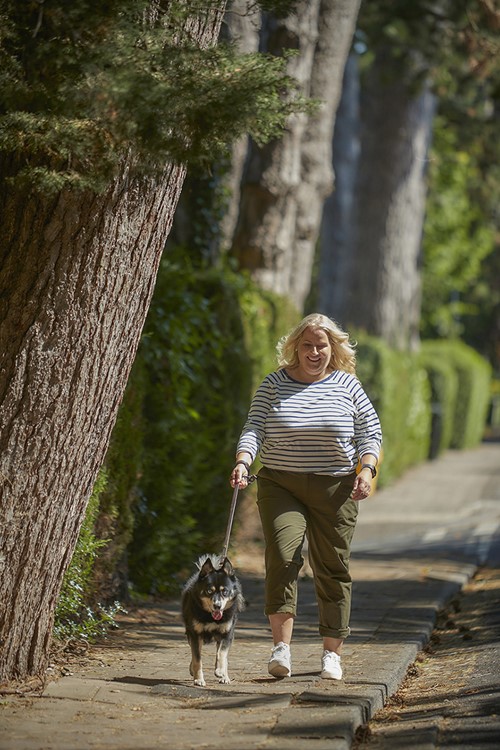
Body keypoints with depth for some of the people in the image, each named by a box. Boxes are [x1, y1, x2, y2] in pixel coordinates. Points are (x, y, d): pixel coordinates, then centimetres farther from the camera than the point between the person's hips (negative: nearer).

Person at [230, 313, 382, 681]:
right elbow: (254, 429, -1)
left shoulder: (348, 385, 6)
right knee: (282, 555, -18)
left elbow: (370, 432, 7)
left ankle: (332, 652, 13)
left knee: (332, 567, 3)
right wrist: (243, 462, -20)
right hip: (280, 487, -1)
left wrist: (366, 469, -9)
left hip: (335, 490, 1)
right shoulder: (273, 385, 4)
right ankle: (282, 647, -19)